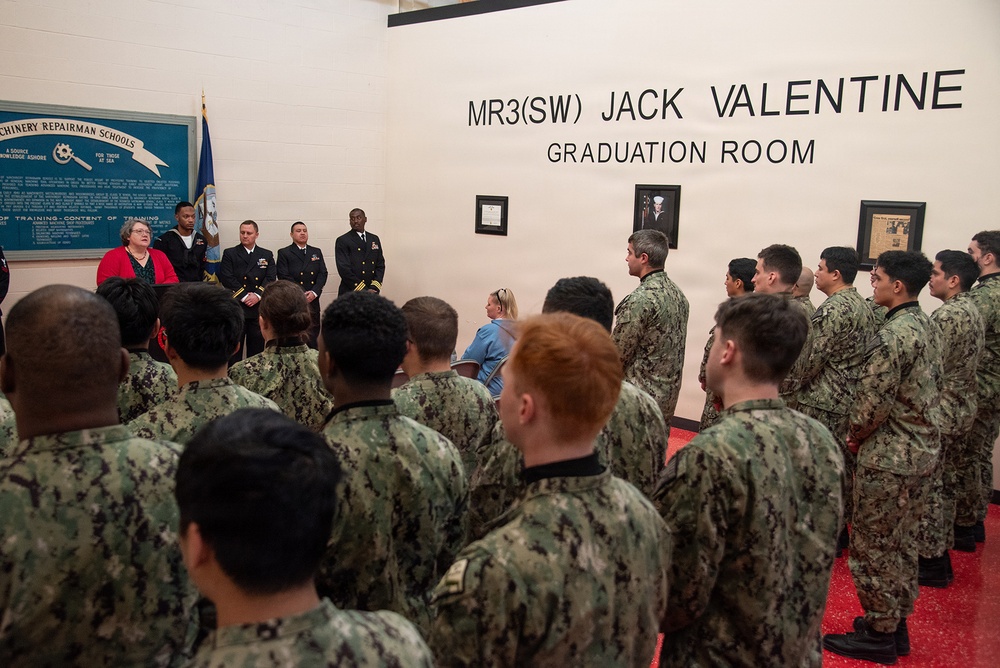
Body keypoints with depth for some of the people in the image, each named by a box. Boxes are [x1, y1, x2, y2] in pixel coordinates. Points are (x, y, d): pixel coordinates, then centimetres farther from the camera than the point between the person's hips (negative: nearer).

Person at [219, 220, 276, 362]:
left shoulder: (267, 255, 12)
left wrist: (258, 295, -12)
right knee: (234, 349, -1)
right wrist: (244, 296, -12)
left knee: (257, 348, 6)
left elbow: (271, 279, 1)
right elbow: (227, 278, -5)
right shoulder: (229, 254, 6)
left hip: (259, 308, 2)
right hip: (236, 307, -2)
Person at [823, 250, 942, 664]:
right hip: (921, 449, 9)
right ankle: (896, 624, 30)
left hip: (886, 457, -9)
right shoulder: (928, 327, 8)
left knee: (872, 545, 3)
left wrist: (854, 436, -3)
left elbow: (874, 402, -23)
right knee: (902, 541, 18)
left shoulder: (893, 335, -22)